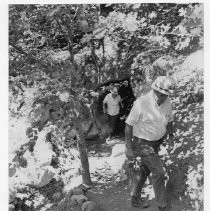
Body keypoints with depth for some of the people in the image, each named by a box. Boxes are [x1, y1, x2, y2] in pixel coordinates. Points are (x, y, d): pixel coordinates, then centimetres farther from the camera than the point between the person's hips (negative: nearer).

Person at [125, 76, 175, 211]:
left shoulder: (167, 101, -11)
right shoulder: (141, 103, -29)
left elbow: (169, 120, 8)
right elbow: (129, 125, -21)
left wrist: (171, 135, -5)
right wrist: (129, 148, -20)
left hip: (156, 141, 7)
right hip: (142, 143, -7)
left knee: (145, 169, 19)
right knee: (158, 172, -5)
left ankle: (135, 199, 38)